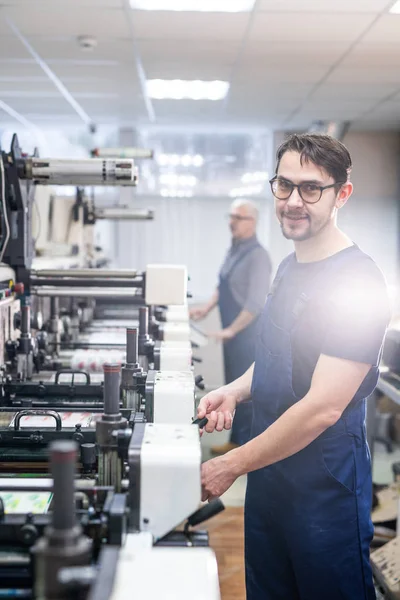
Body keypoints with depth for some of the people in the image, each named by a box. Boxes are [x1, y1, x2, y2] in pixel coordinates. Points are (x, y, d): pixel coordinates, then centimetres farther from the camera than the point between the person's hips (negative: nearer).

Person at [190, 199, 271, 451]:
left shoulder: (257, 256, -17)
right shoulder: (234, 250, 10)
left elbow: (256, 303, -22)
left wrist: (231, 330, -20)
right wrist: (208, 307, 10)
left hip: (246, 333, -9)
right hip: (232, 331, 9)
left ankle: (246, 445, 10)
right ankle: (236, 440, 26)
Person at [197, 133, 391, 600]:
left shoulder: (357, 282, -21)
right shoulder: (289, 267, 7)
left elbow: (323, 408, -25)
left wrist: (231, 465, -19)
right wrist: (235, 391, 0)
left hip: (324, 486, -8)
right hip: (269, 473, 8)